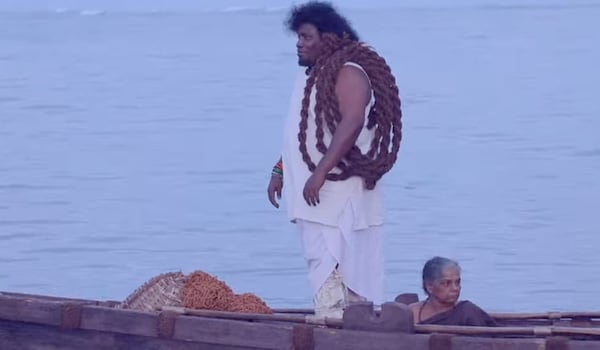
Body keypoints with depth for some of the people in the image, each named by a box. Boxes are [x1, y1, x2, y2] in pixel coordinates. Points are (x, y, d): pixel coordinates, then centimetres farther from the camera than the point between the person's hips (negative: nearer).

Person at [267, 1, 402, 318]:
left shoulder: (347, 73, -11)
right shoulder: (310, 75, 20)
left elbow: (351, 124, -23)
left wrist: (320, 173, -29)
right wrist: (280, 171, 21)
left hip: (337, 193, -10)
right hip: (314, 196, 10)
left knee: (329, 268, -15)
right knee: (322, 265, 8)